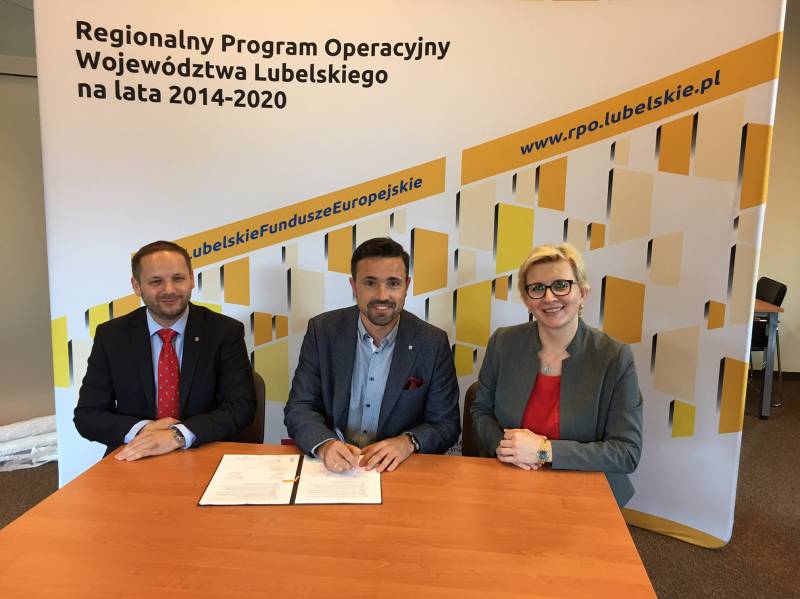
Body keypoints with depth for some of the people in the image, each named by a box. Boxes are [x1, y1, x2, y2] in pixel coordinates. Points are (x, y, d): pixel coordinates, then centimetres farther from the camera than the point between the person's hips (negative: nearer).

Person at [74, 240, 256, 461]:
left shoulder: (226, 332, -3)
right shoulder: (110, 336, 3)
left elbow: (241, 407, -9)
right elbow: (86, 415, 3)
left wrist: (178, 435, -24)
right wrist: (142, 430, -16)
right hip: (134, 460, 3)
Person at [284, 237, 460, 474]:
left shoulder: (433, 343, -7)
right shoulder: (322, 331, -6)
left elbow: (446, 425, -3)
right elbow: (298, 408, -6)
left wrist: (408, 442, -22)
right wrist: (325, 444, -26)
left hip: (397, 470, 0)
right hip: (334, 468, 1)